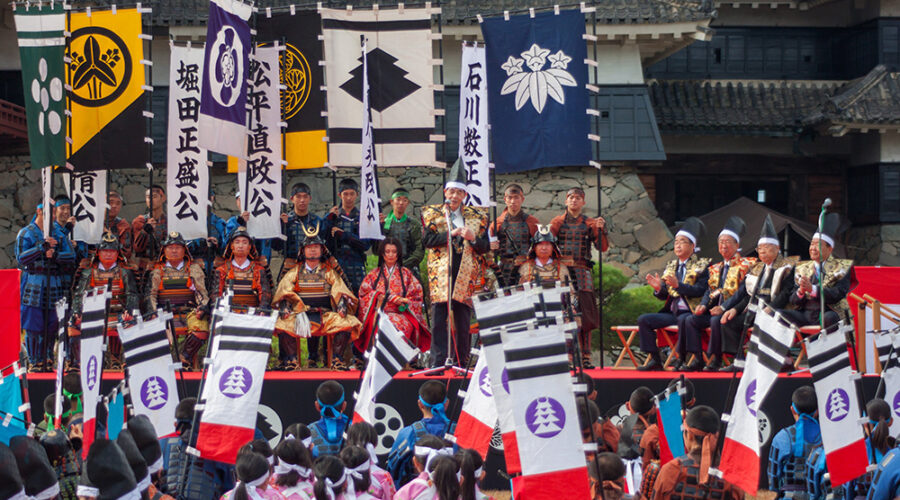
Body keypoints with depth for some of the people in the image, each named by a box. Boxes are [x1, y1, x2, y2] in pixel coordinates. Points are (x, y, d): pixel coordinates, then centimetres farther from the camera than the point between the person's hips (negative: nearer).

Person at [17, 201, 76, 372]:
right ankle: (34, 361, 1)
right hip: (33, 286, -4)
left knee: (52, 325, 3)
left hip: (55, 285, 4)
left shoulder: (59, 234, 15)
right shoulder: (25, 233, 4)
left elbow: (71, 256, 4)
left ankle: (47, 361, 11)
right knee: (33, 325, -5)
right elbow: (21, 258, -10)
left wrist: (55, 255, -15)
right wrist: (43, 246, -16)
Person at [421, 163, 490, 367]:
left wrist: (473, 238, -11)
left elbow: (485, 247, 10)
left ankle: (461, 362, 7)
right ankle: (438, 362, -6)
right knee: (439, 318, -6)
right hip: (440, 272, -1)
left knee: (463, 319, 1)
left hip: (466, 273, 1)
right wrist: (450, 234, -12)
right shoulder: (431, 213, 10)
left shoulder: (476, 216, 14)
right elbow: (427, 239, -2)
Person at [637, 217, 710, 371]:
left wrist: (678, 285, -26)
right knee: (643, 319, -11)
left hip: (689, 313, -6)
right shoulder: (671, 266, 19)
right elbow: (664, 296, 15)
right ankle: (654, 360, -13)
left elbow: (700, 291, -15)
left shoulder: (701, 266, 1)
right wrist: (658, 288, -8)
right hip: (672, 312, 6)